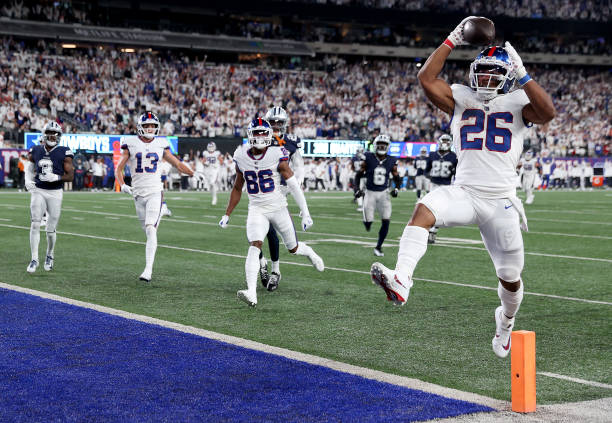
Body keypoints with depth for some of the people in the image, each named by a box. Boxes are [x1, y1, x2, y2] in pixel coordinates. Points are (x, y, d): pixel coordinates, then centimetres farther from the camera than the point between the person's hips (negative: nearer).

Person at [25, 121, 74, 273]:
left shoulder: (64, 153, -5)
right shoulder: (36, 151, 3)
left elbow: (71, 176, -5)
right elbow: (29, 166, 21)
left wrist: (56, 177, -22)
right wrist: (28, 180, 2)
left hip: (55, 193, -1)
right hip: (38, 191, 1)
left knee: (51, 230, 3)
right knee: (35, 224, -12)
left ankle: (50, 256, 29)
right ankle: (34, 259, -8)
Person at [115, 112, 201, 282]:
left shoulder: (161, 145, 7)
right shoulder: (131, 144, 4)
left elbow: (178, 164, 16)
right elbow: (119, 169, 6)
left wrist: (195, 174, 8)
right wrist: (123, 185, -11)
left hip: (155, 193, -1)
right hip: (138, 193, 2)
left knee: (151, 230, -16)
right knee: (148, 231, 5)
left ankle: (148, 269, -20)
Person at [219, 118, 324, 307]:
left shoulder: (277, 156, -12)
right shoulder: (241, 157, 0)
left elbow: (294, 186, -8)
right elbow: (237, 188, 14)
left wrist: (305, 213, -10)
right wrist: (227, 215, 16)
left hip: (278, 208, -1)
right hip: (256, 210, 1)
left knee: (293, 248, 14)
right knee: (254, 246, -22)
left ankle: (309, 252, 52)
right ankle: (251, 293, -30)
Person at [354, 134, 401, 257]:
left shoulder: (391, 161, 0)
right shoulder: (368, 159, -5)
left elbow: (396, 178, 13)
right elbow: (359, 175, 3)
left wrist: (396, 189, -6)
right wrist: (357, 189, -8)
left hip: (383, 193, 1)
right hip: (370, 193, -1)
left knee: (386, 221, -9)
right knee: (368, 222, -6)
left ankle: (378, 247, 5)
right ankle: (368, 222, 34)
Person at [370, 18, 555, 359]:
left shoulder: (518, 103, 1)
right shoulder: (461, 98, 7)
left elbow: (548, 113, -19)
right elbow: (427, 78, -5)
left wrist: (522, 75, -21)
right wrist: (452, 41, -4)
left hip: (500, 201, -1)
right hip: (463, 193, 1)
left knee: (510, 277, 9)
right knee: (424, 210, -33)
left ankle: (506, 320, 43)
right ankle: (401, 282, -49)